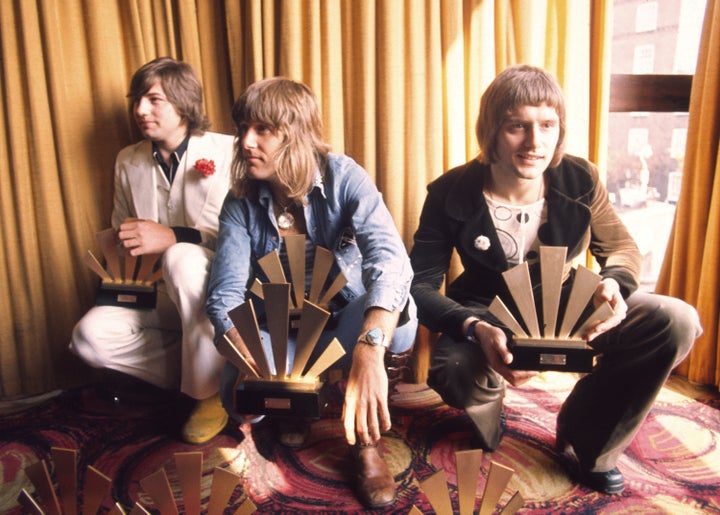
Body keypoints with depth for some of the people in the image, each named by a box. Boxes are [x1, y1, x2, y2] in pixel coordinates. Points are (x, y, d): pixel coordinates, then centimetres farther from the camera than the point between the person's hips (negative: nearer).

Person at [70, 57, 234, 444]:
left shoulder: (225, 151, -8)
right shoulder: (128, 161, 9)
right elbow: (120, 234, 21)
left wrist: (172, 236, -26)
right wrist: (125, 241, -2)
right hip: (158, 295, 5)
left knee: (181, 258, -37)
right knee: (91, 335, -20)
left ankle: (210, 389, -20)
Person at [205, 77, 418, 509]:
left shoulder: (343, 176, -17)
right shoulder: (241, 202, -8)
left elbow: (390, 258, -34)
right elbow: (226, 294, -14)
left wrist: (370, 349, -52)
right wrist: (253, 364, -35)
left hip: (344, 326, -1)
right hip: (279, 336, 2)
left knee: (395, 315, -34)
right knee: (241, 399, -27)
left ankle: (365, 440, -8)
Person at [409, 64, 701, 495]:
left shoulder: (581, 178, -13)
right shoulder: (451, 194, -19)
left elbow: (622, 248, 2)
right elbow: (421, 284, -18)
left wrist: (614, 283, -24)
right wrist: (475, 328, -37)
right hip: (488, 317, -2)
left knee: (677, 322, -19)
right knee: (453, 369, -37)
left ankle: (586, 443, 3)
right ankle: (489, 422, 8)